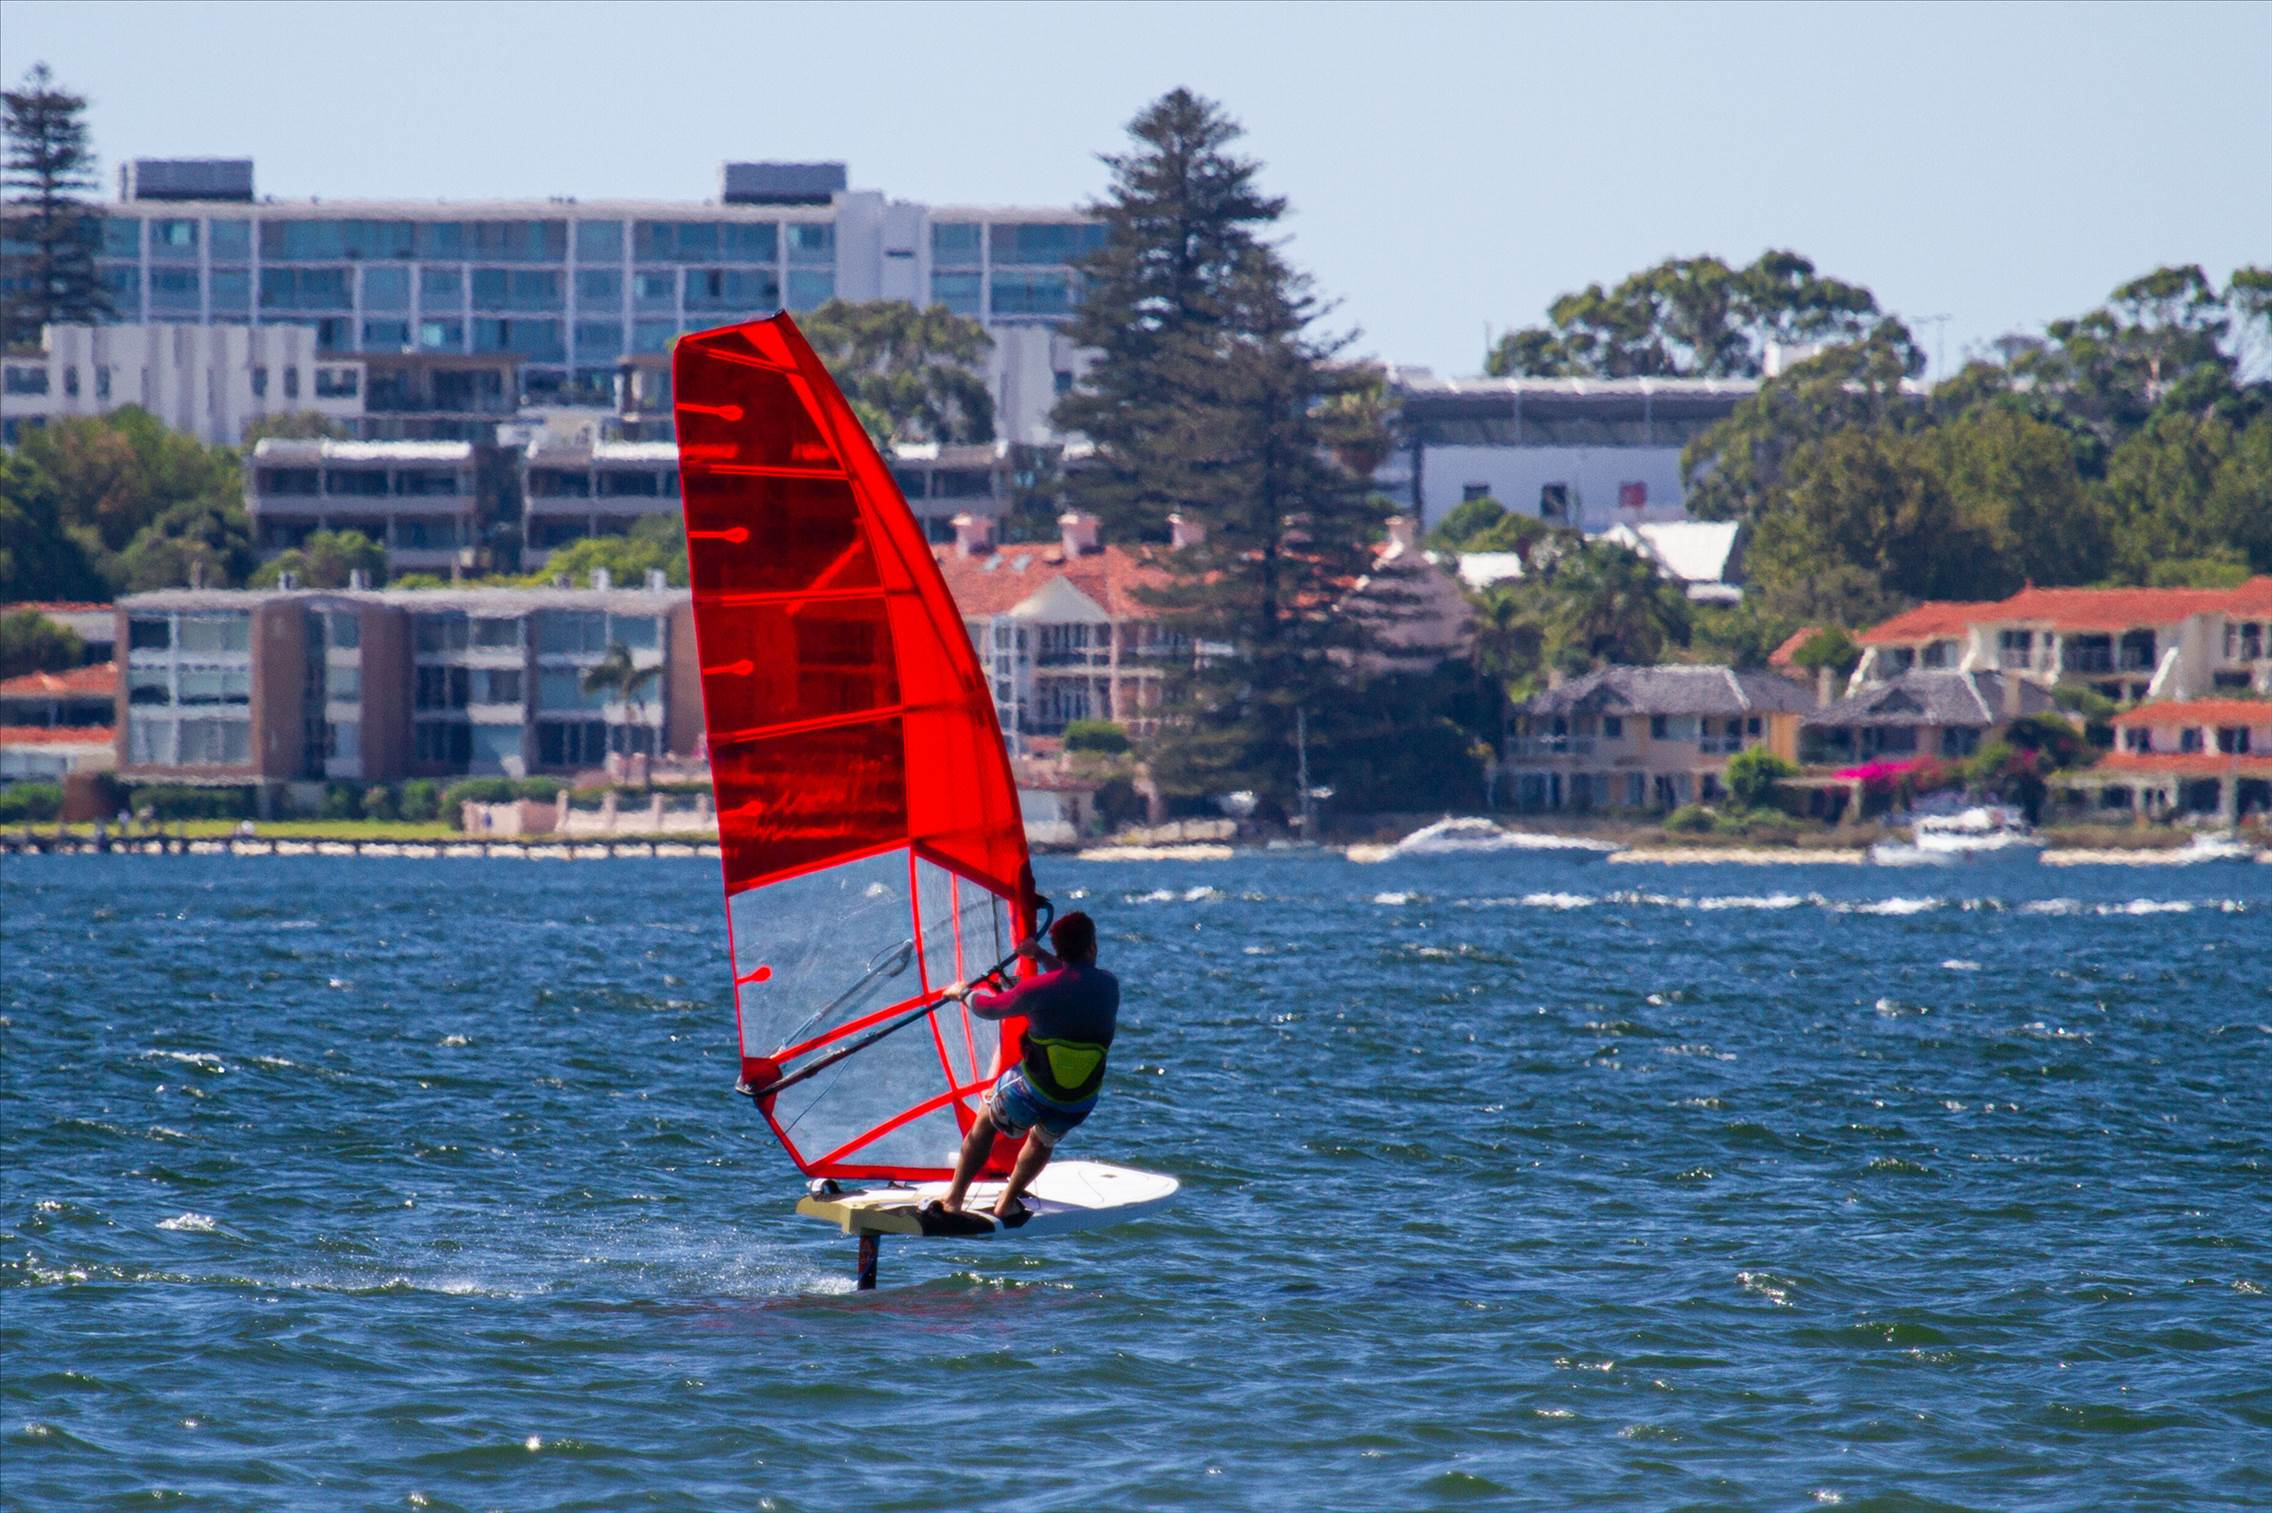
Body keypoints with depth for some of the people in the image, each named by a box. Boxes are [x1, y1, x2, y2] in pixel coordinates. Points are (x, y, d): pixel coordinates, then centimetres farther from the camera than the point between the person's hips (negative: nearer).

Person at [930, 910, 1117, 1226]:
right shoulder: (1109, 985, -5)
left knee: (985, 1123, 26)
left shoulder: (1040, 988, -16)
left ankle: (953, 1199, 29)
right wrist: (1042, 958, 24)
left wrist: (963, 993, 20)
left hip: (1032, 1092, -3)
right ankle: (1007, 1203, 39)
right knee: (1044, 1140, 35)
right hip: (1081, 1102, 3)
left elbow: (989, 1008, 0)